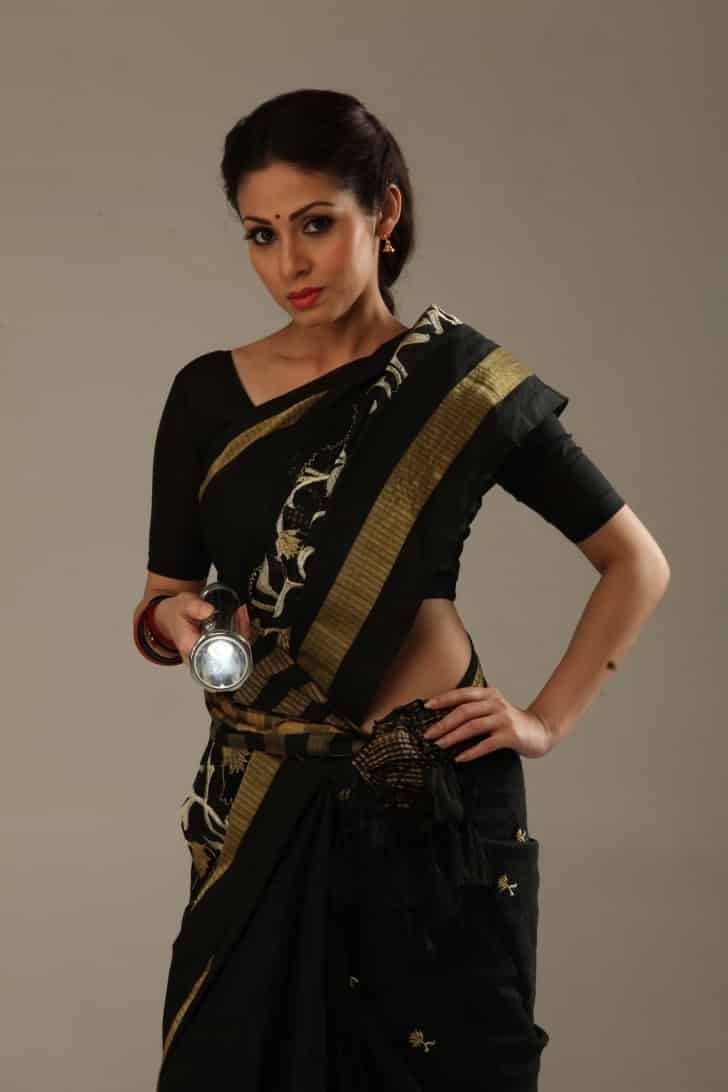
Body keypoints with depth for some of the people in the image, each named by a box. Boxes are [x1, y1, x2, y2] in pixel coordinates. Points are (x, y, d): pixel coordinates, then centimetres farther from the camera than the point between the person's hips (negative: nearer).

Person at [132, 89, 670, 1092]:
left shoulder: (463, 383, -4)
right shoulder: (208, 395, 3)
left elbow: (638, 563, 4)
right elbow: (160, 602, 7)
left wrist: (549, 721, -3)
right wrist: (173, 623, -15)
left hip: (438, 797, -2)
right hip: (265, 805, 2)